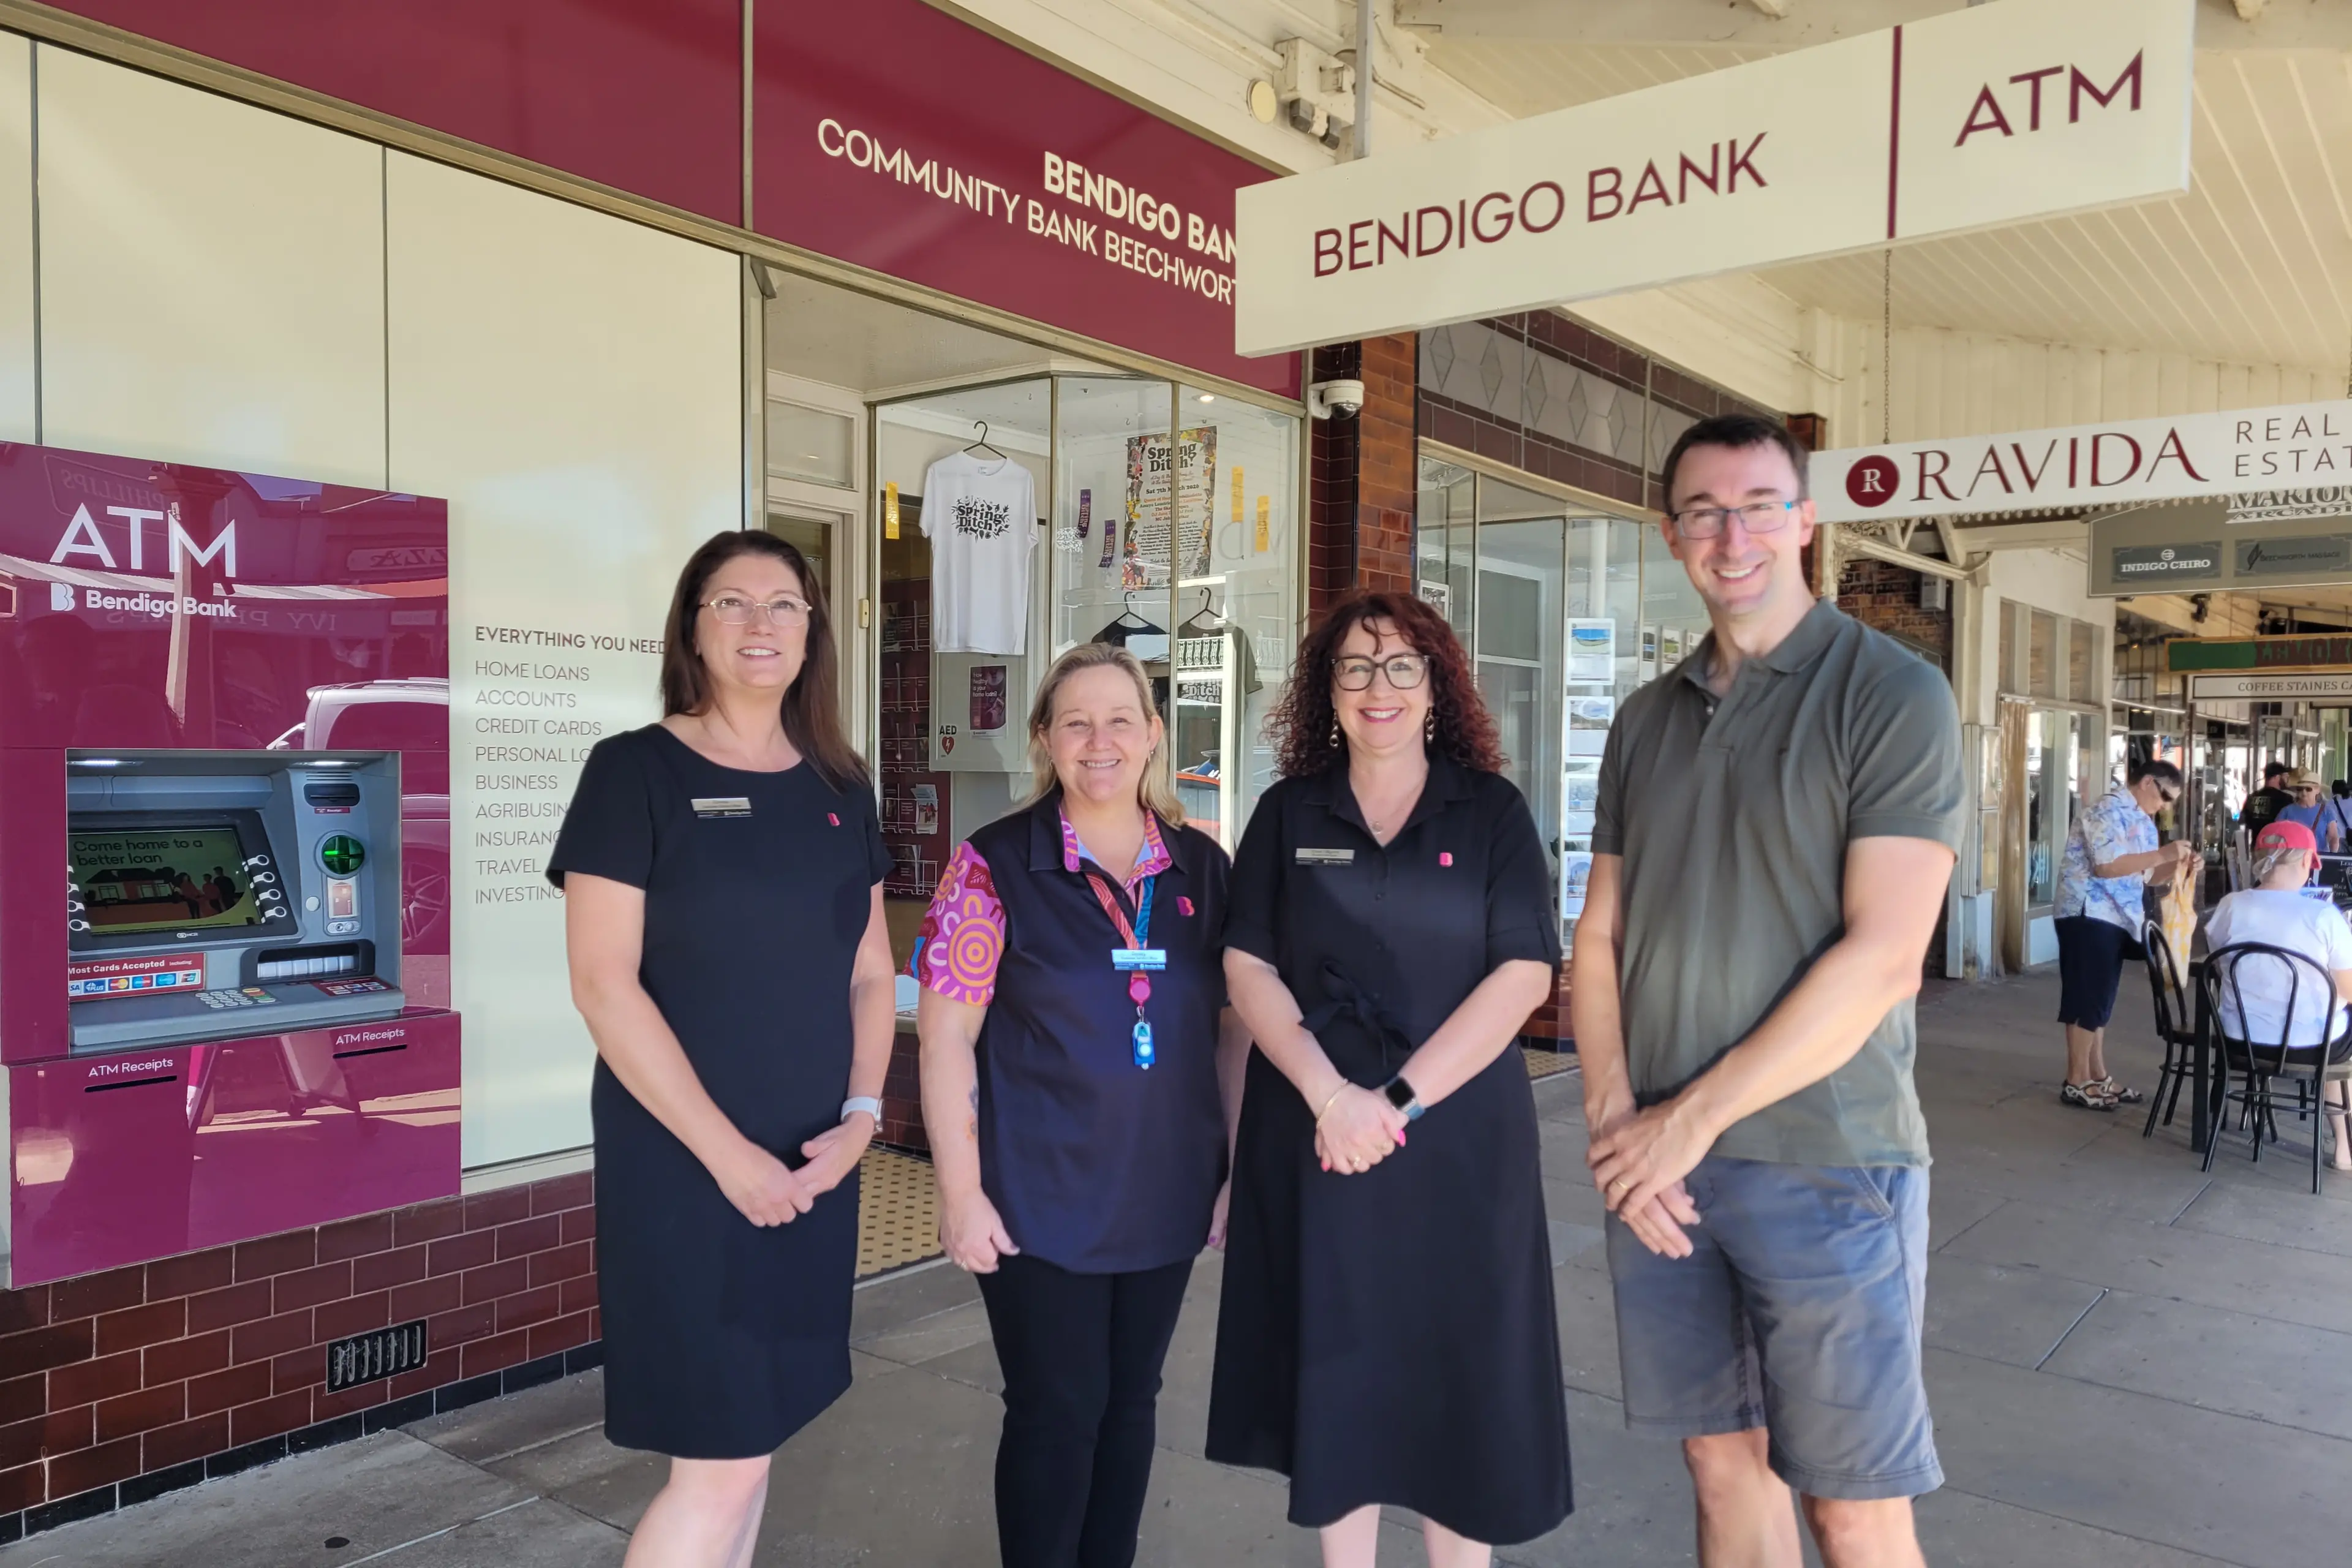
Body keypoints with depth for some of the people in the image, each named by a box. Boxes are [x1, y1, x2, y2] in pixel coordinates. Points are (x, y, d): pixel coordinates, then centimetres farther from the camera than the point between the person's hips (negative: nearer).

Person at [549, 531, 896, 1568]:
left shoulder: (840, 787, 8)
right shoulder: (635, 771, -8)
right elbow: (603, 983, -14)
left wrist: (861, 1114, -3)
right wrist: (724, 1150, -16)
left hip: (812, 1167, 5)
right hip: (682, 1162, -5)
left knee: (749, 1437, 15)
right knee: (720, 1461, -3)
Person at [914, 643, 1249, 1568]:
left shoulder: (1202, 867, 4)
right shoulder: (995, 866, -7)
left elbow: (1231, 1028, 8)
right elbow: (946, 1037, -9)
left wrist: (1240, 1167, 5)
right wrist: (961, 1191, -11)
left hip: (1167, 1196, 4)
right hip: (1040, 1197, -4)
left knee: (1129, 1402, 16)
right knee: (1057, 1412, 5)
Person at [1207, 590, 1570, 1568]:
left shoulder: (1492, 812, 1)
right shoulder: (1288, 813, 5)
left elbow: (1524, 973, -7)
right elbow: (1247, 967, 0)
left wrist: (1398, 1101, -15)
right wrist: (1329, 1094, -15)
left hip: (1458, 1140, -1)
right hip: (1314, 1137, 1)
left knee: (1458, 1373, 6)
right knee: (1333, 1371, 10)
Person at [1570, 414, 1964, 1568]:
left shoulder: (1892, 694, -6)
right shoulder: (1647, 719, 11)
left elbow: (1883, 955, -15)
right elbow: (1599, 937, 9)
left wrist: (1695, 1118, -14)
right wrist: (1613, 1117, -6)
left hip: (1825, 1167, -4)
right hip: (1653, 1164, 5)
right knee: (1722, 1463, 15)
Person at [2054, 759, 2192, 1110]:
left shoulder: (2142, 820, 16)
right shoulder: (2108, 810, -14)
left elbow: (2147, 874, 17)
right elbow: (2106, 866, -24)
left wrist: (2177, 862, -1)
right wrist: (2163, 854, -22)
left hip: (2117, 917, 10)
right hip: (2089, 915, -10)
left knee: (2100, 999, 14)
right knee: (2088, 998, -5)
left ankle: (2097, 1075, 22)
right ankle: (2077, 1082, 1)